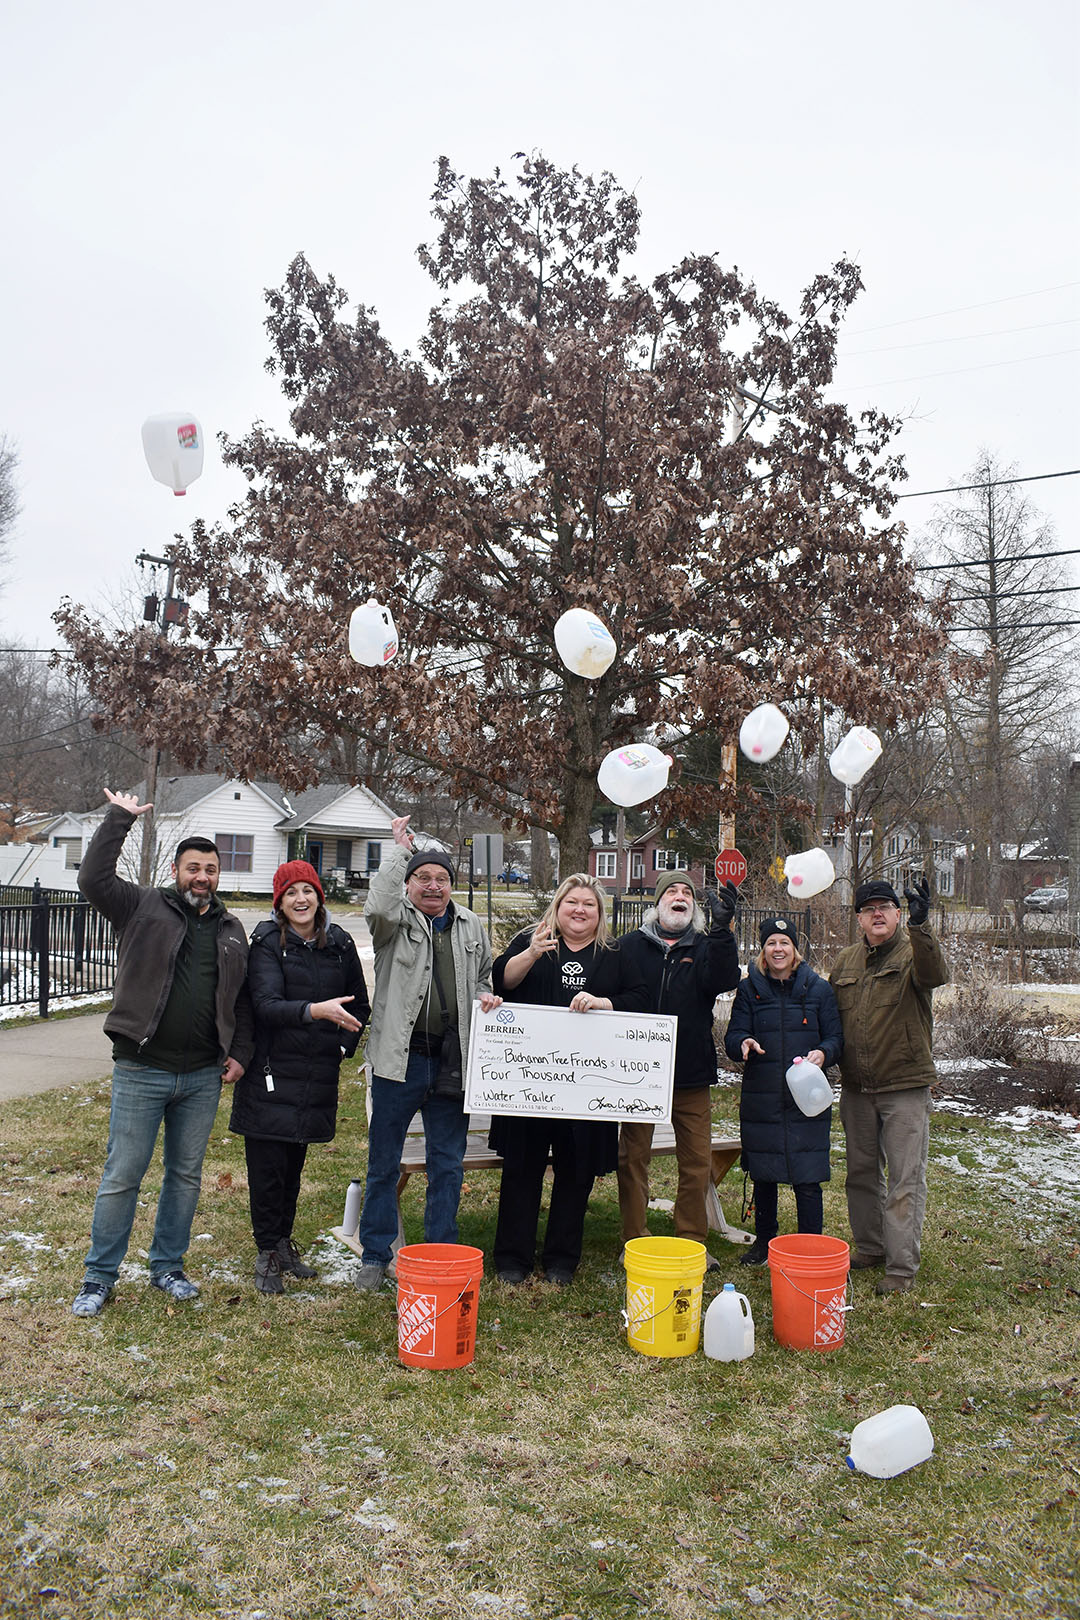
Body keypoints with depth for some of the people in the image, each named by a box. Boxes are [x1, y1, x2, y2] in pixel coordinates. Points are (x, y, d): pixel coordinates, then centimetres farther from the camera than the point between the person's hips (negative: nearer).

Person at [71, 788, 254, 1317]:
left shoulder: (230, 928, 12)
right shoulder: (144, 907, 0)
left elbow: (241, 997, 17)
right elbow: (93, 878, -15)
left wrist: (240, 1053, 9)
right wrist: (119, 819, -15)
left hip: (203, 1076, 4)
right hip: (141, 1072, -4)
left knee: (186, 1174, 13)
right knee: (122, 1176, 2)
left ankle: (167, 1266, 29)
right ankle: (99, 1277, 17)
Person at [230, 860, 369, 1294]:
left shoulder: (339, 943, 6)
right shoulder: (268, 943, -6)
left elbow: (359, 1005, 18)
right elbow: (266, 1004, -20)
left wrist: (343, 1045, 6)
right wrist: (317, 1010, -34)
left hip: (317, 1077, 4)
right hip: (270, 1074, -3)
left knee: (294, 1164, 14)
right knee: (267, 1167, 0)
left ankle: (283, 1242, 29)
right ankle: (266, 1255, 14)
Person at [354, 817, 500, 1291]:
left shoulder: (471, 926, 13)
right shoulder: (397, 920, -1)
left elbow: (484, 978, 25)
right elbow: (379, 905, -26)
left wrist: (484, 996, 2)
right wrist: (400, 848, -18)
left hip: (452, 1063, 4)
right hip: (399, 1058, -3)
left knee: (447, 1167, 11)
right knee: (383, 1163, 8)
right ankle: (375, 1256, 21)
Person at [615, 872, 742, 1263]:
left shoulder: (706, 947, 7)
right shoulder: (633, 945, 5)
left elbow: (724, 980, -13)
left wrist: (722, 928, -27)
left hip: (691, 1072, 1)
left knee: (697, 1162, 6)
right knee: (633, 1159, 5)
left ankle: (692, 1242, 21)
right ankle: (634, 1241, 18)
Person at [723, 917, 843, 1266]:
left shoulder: (818, 988, 4)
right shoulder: (749, 988, 5)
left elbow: (836, 1038, 4)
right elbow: (732, 1039, 1)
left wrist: (823, 1053, -17)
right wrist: (744, 1044, -22)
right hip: (761, 1099, 1)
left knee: (807, 1181, -3)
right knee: (763, 1177, 11)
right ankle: (763, 1242, 29)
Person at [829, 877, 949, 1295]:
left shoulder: (915, 951, -7)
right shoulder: (845, 962, 9)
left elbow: (935, 974, -32)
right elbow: (830, 1016, 19)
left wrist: (919, 924, -47)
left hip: (905, 1087, -5)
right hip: (856, 1088, 5)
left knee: (905, 1179, -1)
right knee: (862, 1173, 16)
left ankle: (902, 1267, 7)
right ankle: (870, 1248, 32)